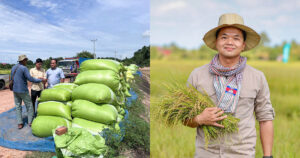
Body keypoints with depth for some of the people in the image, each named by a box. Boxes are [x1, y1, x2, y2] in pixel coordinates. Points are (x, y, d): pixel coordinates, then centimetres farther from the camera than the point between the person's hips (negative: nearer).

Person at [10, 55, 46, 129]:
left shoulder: (13, 67, 7)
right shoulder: (24, 68, -17)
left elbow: (12, 79, 15)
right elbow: (30, 79, -18)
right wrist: (41, 80, -10)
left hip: (15, 90, 7)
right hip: (23, 91, -7)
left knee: (18, 106, 10)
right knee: (29, 106, 7)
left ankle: (19, 123, 8)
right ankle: (30, 122, 11)